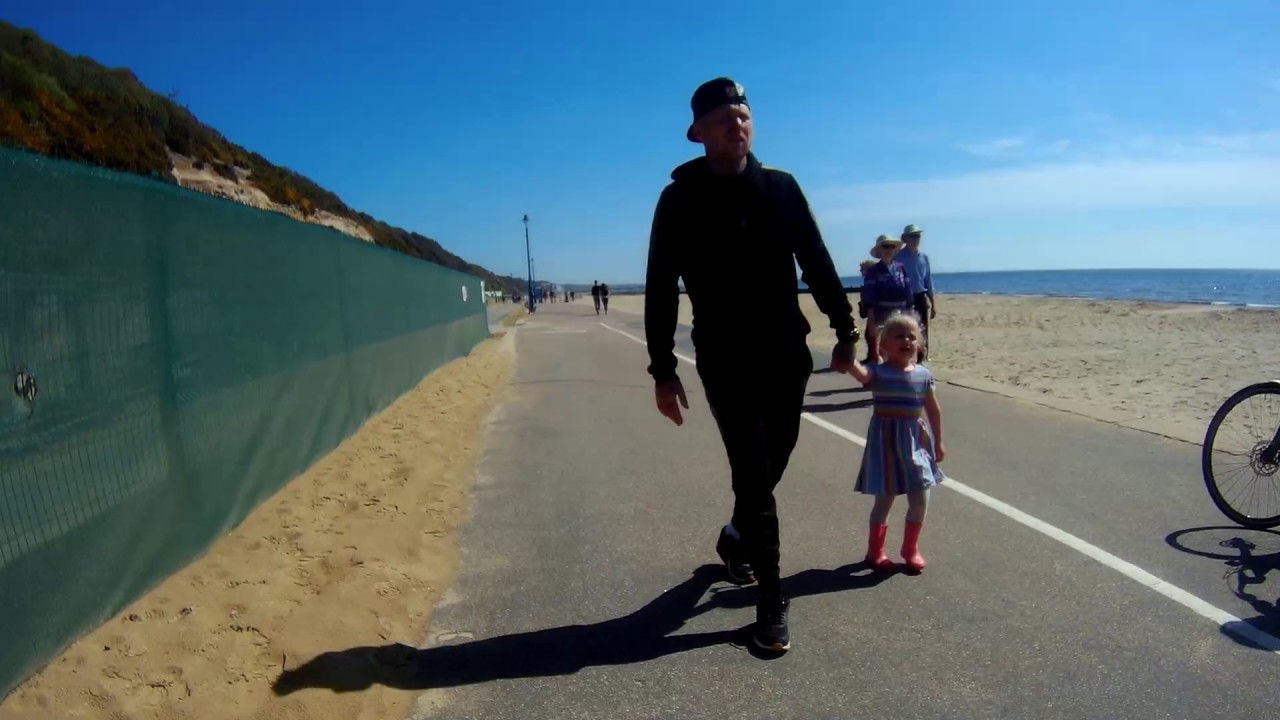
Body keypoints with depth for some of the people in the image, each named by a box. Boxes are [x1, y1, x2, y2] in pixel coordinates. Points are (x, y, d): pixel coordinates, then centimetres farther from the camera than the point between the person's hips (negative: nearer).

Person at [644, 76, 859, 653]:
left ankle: (737, 537, 43)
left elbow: (817, 264, 10)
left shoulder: (781, 188, 5)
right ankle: (772, 602, 9)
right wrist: (663, 371, -9)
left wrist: (844, 330, 6)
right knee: (754, 476, -4)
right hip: (725, 363, -3)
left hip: (787, 355, 4)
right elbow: (660, 290, -5)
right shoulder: (681, 200, -4)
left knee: (771, 465, 14)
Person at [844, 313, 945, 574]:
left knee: (920, 499, 7)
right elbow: (858, 372, -34)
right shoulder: (878, 372, -10)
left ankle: (911, 549, 29)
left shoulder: (924, 374, 1)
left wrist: (938, 442, 12)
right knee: (884, 500, 4)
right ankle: (875, 551, 23)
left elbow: (934, 410, 9)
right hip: (886, 441, -4)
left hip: (915, 440, 4)